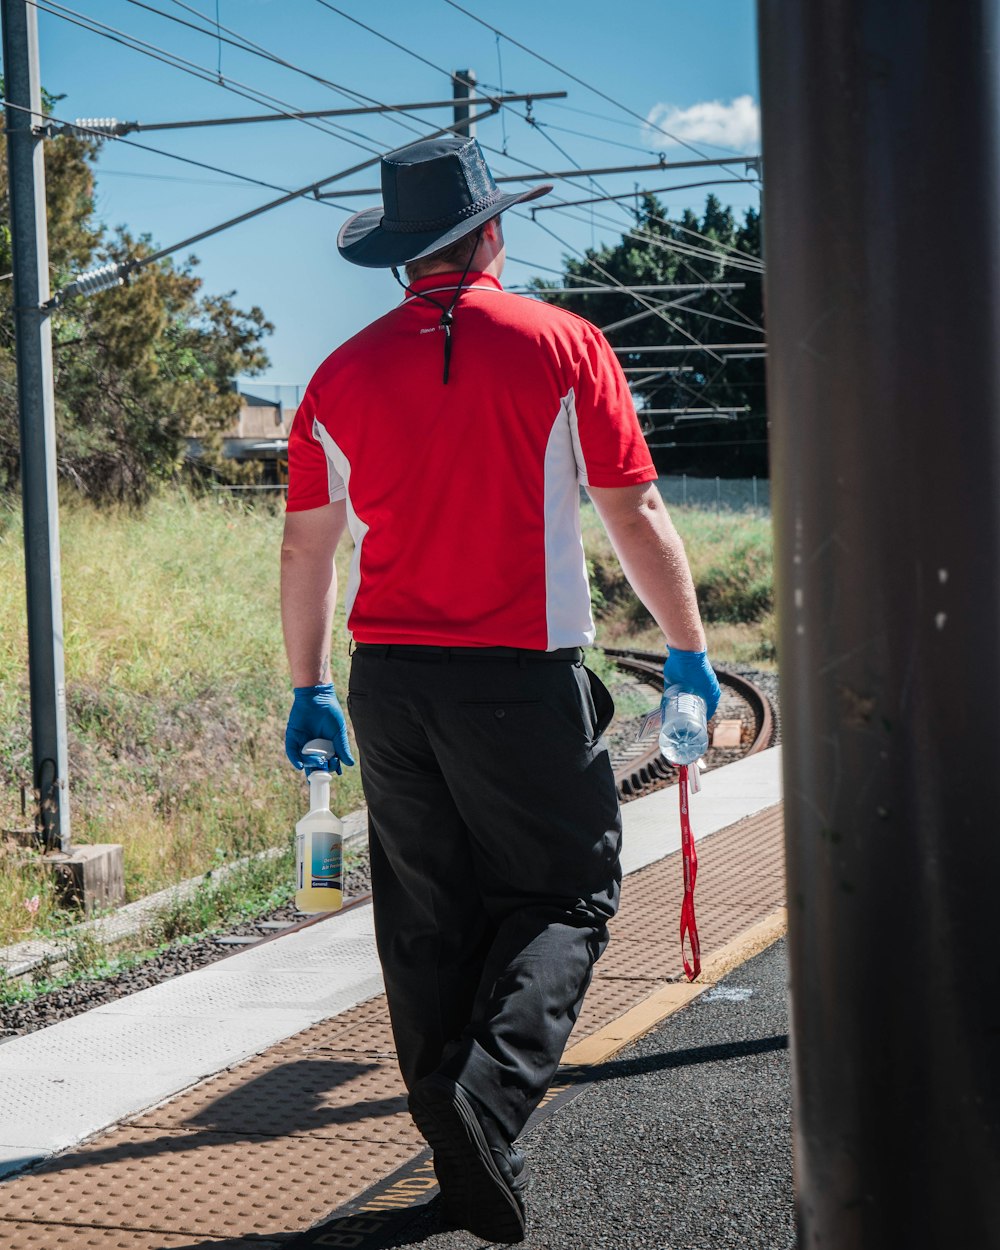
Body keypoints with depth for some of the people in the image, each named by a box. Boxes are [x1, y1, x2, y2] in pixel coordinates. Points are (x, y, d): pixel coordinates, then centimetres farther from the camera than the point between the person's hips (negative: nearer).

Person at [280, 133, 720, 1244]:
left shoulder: (341, 376, 6)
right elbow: (634, 514, -2)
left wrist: (307, 690, 20)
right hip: (524, 681, -3)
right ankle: (491, 1090, -16)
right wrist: (688, 650, 8)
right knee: (566, 893, 7)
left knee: (429, 915, 12)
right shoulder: (561, 348, -3)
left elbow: (306, 548, 10)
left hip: (389, 683, 4)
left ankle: (462, 1158, 18)